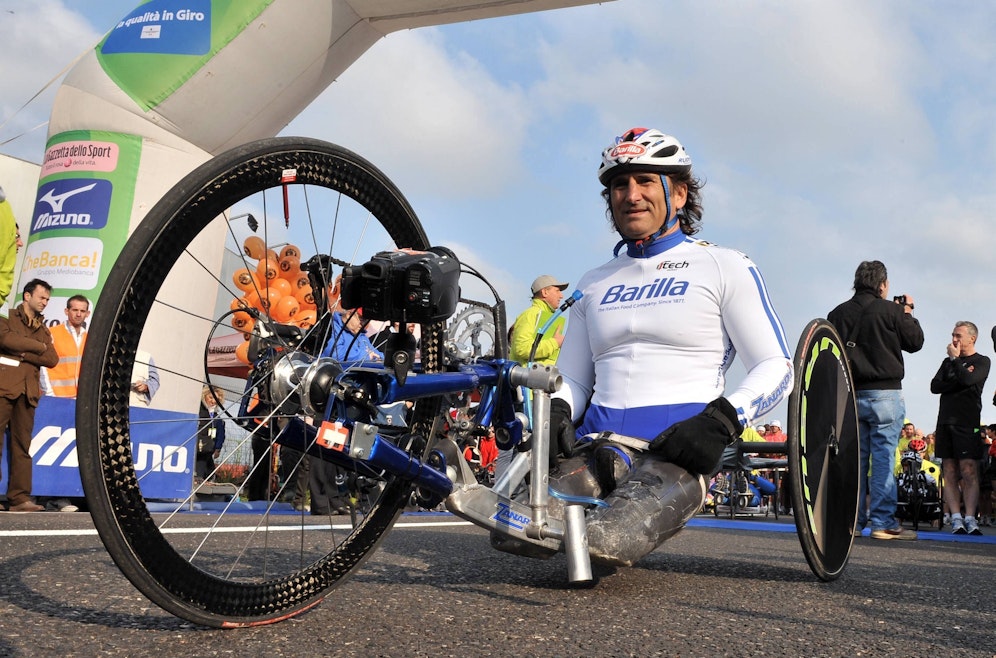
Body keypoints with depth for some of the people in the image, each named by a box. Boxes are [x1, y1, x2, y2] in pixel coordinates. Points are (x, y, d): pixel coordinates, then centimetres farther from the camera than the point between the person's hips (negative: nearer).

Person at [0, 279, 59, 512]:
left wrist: (24, 353, -6)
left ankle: (19, 497, -1)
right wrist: (38, 346, -3)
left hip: (28, 390, 5)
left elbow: (52, 359, 7)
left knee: (22, 445, 1)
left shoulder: (43, 330, 22)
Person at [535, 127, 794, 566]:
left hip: (678, 446, -4)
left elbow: (776, 368, 4)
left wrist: (721, 420, -15)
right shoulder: (593, 284, 25)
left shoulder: (724, 268, 10)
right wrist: (556, 410, -1)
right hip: (599, 445, 4)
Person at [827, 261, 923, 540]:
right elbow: (915, 342, 4)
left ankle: (852, 521, 10)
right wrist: (908, 313, 17)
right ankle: (883, 523, -3)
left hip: (849, 395, 4)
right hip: (885, 393, -4)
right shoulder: (891, 310, -7)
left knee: (855, 458, 8)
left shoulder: (837, 314, 5)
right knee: (883, 457, -3)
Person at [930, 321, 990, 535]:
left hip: (967, 423, -5)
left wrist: (955, 359, 1)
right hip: (945, 421, 5)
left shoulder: (982, 361, 6)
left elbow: (967, 379, -13)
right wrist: (959, 380, -6)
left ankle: (970, 519, -13)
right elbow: (934, 386, 7)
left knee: (969, 472, -11)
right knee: (949, 473, -1)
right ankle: (956, 519, -2)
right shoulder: (948, 361, 21)